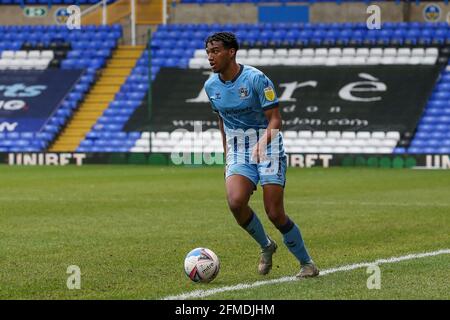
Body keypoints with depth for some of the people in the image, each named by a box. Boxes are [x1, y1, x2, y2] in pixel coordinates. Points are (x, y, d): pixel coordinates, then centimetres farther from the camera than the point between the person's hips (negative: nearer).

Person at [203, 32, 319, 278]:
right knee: (235, 202, -23)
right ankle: (265, 246, 4)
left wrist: (262, 144, -32)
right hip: (238, 153, 4)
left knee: (275, 214, -10)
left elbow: (275, 119, -14)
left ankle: (306, 263, 11)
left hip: (268, 149, -4)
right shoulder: (211, 86, 4)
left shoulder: (256, 79, -14)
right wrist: (227, 157, 20)